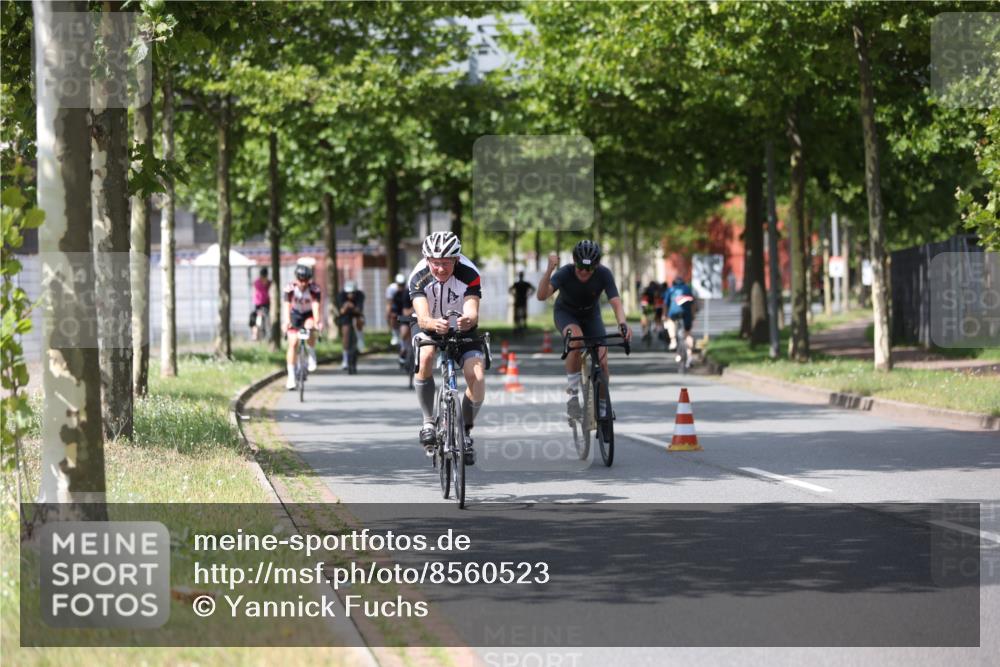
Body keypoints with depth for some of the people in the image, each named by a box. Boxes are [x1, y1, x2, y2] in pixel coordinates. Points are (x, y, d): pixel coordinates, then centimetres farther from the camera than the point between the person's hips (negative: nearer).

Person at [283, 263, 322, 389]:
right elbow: (286, 305, -34)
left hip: (309, 314, -1)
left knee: (310, 328, -34)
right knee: (293, 343, -10)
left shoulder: (314, 288, -25)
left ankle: (312, 355, -7)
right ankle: (291, 376, -3)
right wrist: (287, 322, -49)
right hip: (295, 314, 1)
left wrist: (317, 321, -50)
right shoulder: (290, 288, -25)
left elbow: (315, 305, -35)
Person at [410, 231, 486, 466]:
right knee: (426, 357, -33)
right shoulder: (419, 277, -26)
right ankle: (428, 421, -17)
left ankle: (466, 432, 2)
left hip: (463, 331, 0)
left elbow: (473, 312, -40)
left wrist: (468, 320, -64)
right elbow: (422, 317, -38)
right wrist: (434, 323, -62)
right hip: (430, 328, 0)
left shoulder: (469, 274, -27)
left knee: (477, 377, -22)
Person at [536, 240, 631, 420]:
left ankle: (602, 407, 10)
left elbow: (616, 302, -34)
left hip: (591, 315, 2)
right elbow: (542, 295, -47)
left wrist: (622, 324, -54)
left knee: (602, 361, -12)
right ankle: (573, 394, -24)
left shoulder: (603, 274, -27)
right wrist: (549, 270, -62)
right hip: (566, 313, -2)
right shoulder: (565, 273, -32)